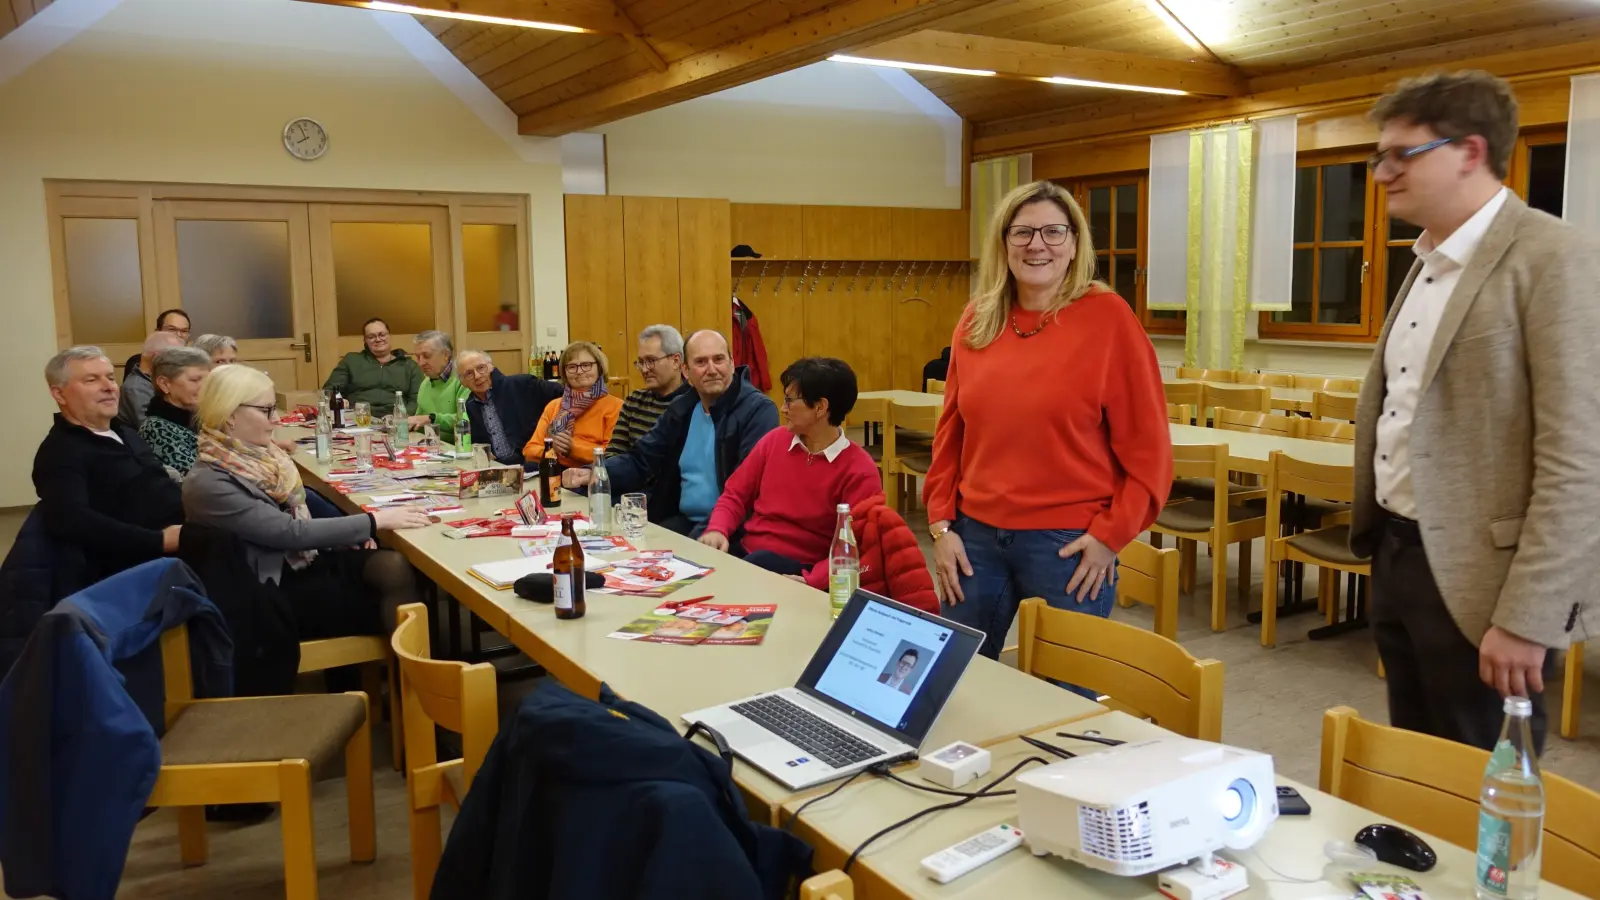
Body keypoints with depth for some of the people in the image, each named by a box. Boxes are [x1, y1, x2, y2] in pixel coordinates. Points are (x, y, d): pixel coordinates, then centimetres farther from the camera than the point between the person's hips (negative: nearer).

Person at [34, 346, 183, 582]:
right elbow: (70, 520, -22)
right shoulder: (61, 451, -4)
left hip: (186, 541, 9)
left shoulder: (126, 433, 24)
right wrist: (160, 540, -23)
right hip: (143, 565, -9)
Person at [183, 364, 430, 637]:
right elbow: (291, 532, -22)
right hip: (278, 590, -6)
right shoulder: (208, 484, -20)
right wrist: (375, 521, -21)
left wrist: (354, 532, -6)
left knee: (396, 567, -18)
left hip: (305, 558, 7)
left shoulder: (256, 454, 5)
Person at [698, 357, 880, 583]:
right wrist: (717, 530, -8)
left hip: (798, 570, -4)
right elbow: (735, 495, 14)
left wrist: (809, 582, -29)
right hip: (745, 551, 4)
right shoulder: (774, 440, 8)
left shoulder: (859, 472, -9)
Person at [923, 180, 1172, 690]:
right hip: (976, 534, 4)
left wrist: (1110, 534, -10)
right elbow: (951, 431, 10)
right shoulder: (976, 321, 5)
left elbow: (1146, 444, -6)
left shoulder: (1107, 317, -7)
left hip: (1069, 541, -4)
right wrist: (941, 523, 4)